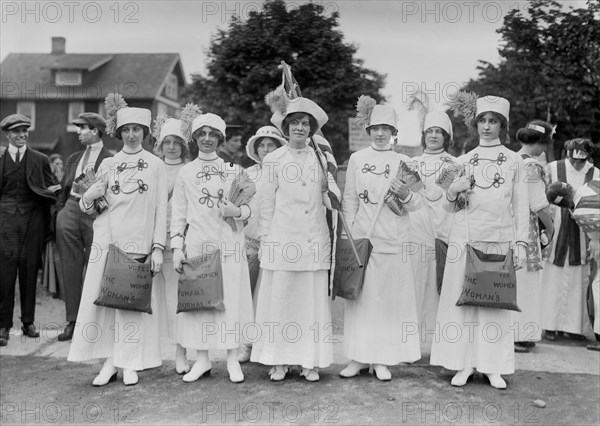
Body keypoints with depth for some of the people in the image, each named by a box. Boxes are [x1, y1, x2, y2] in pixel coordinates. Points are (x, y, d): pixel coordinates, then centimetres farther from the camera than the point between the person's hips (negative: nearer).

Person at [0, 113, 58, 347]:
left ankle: (28, 322, 16)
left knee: (29, 271, 5)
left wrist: (55, 189, -9)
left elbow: (52, 189, 11)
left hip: (32, 220, 1)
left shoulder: (40, 160, 9)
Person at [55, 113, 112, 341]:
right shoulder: (73, 158, 20)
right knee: (70, 270, 5)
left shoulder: (110, 159, 1)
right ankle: (72, 321, 13)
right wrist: (59, 211, 12)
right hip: (70, 209, 6)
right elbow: (64, 189, 21)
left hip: (95, 213, -6)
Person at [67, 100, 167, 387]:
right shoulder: (107, 164, 11)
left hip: (140, 241, -2)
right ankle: (110, 362, 9)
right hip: (107, 240, 2)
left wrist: (158, 247, -6)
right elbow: (87, 206, 15)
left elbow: (161, 208, 1)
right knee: (104, 297, -1)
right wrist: (90, 197, -8)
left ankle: (130, 363, 9)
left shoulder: (156, 165, 5)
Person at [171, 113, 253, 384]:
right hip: (197, 243, 1)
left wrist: (237, 211, -13)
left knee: (231, 299, -1)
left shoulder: (234, 169, 9)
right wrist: (177, 247, 1)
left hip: (229, 243, 0)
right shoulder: (185, 172, 10)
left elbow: (248, 207, 10)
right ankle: (201, 359, 14)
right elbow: (178, 213, 8)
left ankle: (233, 360, 10)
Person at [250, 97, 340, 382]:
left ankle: (310, 361, 15)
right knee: (279, 298, 1)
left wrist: (330, 193, -10)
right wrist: (266, 238, 1)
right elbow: (266, 203, 5)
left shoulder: (321, 157, 10)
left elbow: (333, 195, 12)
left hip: (315, 240, 2)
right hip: (282, 239, -2)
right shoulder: (273, 160, 4)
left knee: (313, 299, 4)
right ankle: (278, 361, 13)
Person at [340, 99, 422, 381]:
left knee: (390, 297, 3)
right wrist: (350, 235, 1)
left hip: (393, 240, 0)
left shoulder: (403, 162, 7)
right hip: (362, 238, 0)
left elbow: (417, 205, 6)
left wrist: (406, 195, -15)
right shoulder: (357, 159, 6)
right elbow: (349, 200, 6)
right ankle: (359, 357, 14)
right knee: (360, 296, 3)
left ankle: (382, 360, 13)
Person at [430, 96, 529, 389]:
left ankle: (494, 367, 11)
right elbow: (450, 207, 13)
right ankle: (465, 363, 8)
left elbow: (521, 205, 7)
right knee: (462, 298, -1)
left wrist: (521, 243, -1)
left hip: (500, 239, -1)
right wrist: (452, 192, -8)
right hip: (465, 238, 1)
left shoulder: (514, 161, 10)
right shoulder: (463, 161, 11)